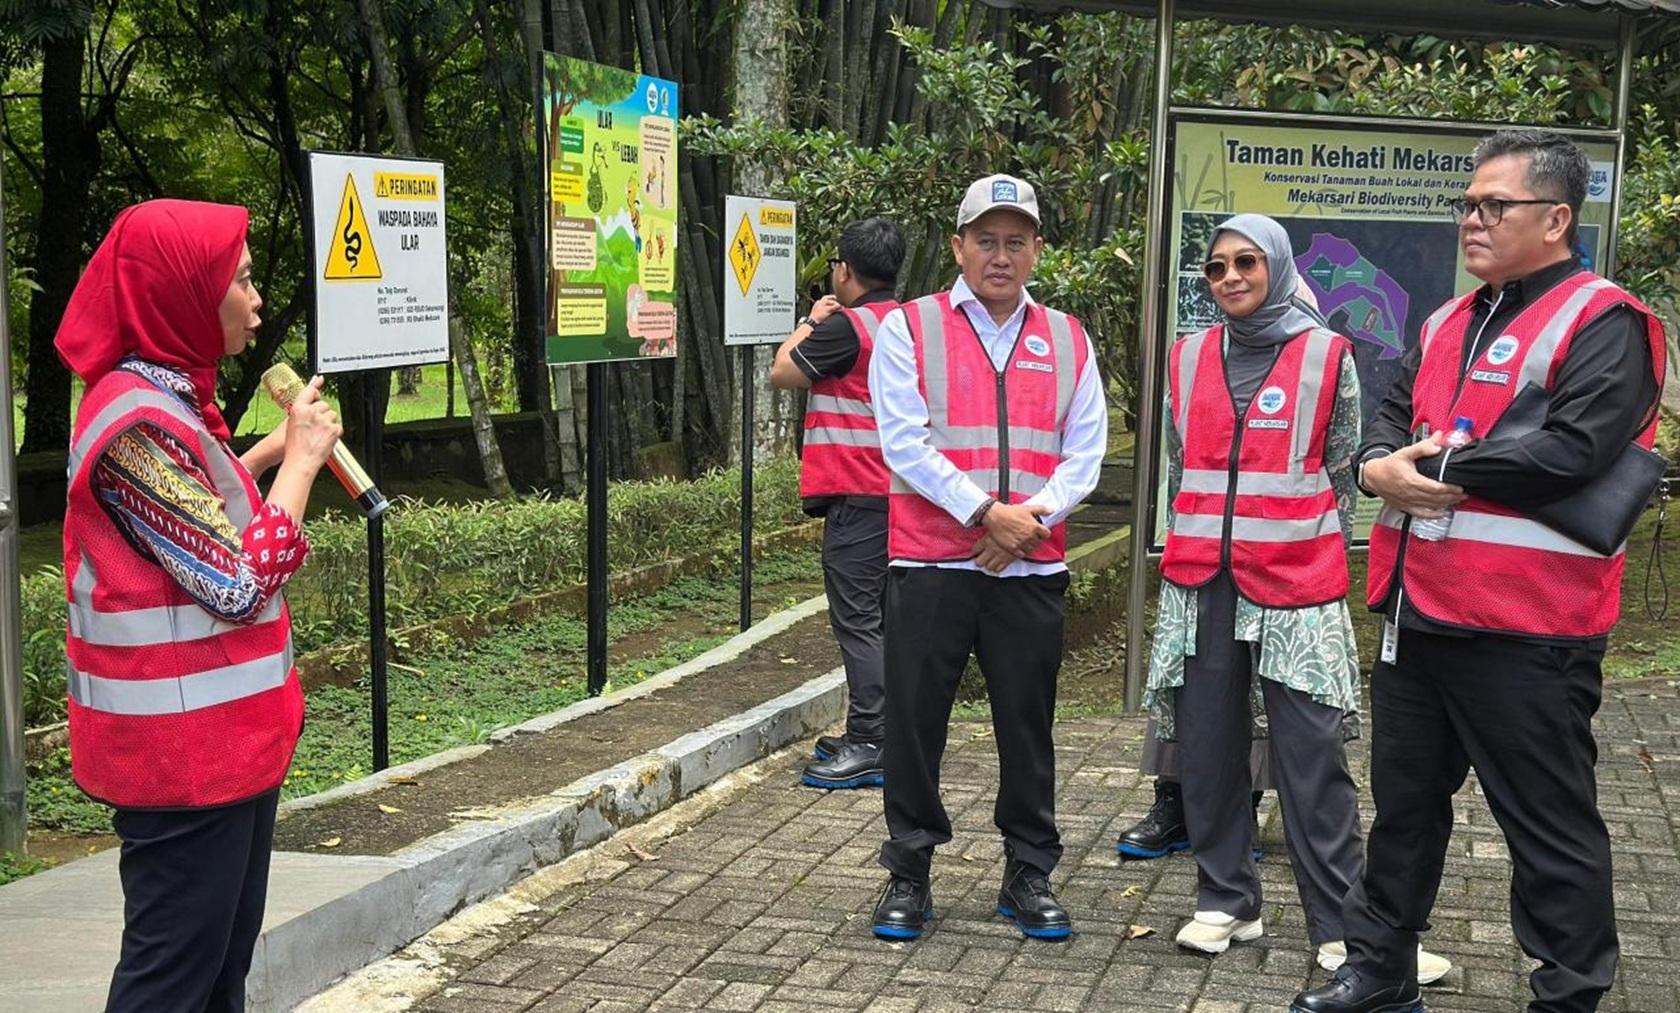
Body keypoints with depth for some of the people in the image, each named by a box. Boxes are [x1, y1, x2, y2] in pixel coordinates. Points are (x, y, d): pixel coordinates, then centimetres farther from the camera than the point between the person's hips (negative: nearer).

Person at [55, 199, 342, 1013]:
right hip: (183, 746, -10)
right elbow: (242, 585, -21)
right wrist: (300, 458, -11)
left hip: (222, 734, 10)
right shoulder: (138, 421, -19)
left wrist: (269, 454, 14)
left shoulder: (164, 403, 12)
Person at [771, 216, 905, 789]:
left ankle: (868, 747, -6)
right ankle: (871, 735, 22)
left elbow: (783, 373, -7)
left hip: (857, 494, -9)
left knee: (857, 620, -7)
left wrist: (809, 323, 5)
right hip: (895, 490, 9)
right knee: (879, 617, 14)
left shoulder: (848, 325, -15)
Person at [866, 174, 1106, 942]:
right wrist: (984, 513, -15)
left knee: (1027, 725, 10)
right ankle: (909, 873, 17)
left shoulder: (1068, 340, 10)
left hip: (1033, 569, 2)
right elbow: (904, 443, -9)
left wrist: (1031, 518, -11)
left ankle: (1029, 875, 22)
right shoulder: (909, 328, 0)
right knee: (914, 721, 3)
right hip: (930, 564, -2)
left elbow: (1085, 452, 5)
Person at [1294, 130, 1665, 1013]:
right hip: (1419, 611, 8)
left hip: (1525, 631, -8)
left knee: (1550, 827, 3)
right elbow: (1390, 417, 17)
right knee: (1404, 803, 19)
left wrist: (1437, 469, -14)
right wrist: (1380, 466, -8)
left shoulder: (1602, 323, -10)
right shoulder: (1446, 325, 17)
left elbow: (1571, 449, -23)